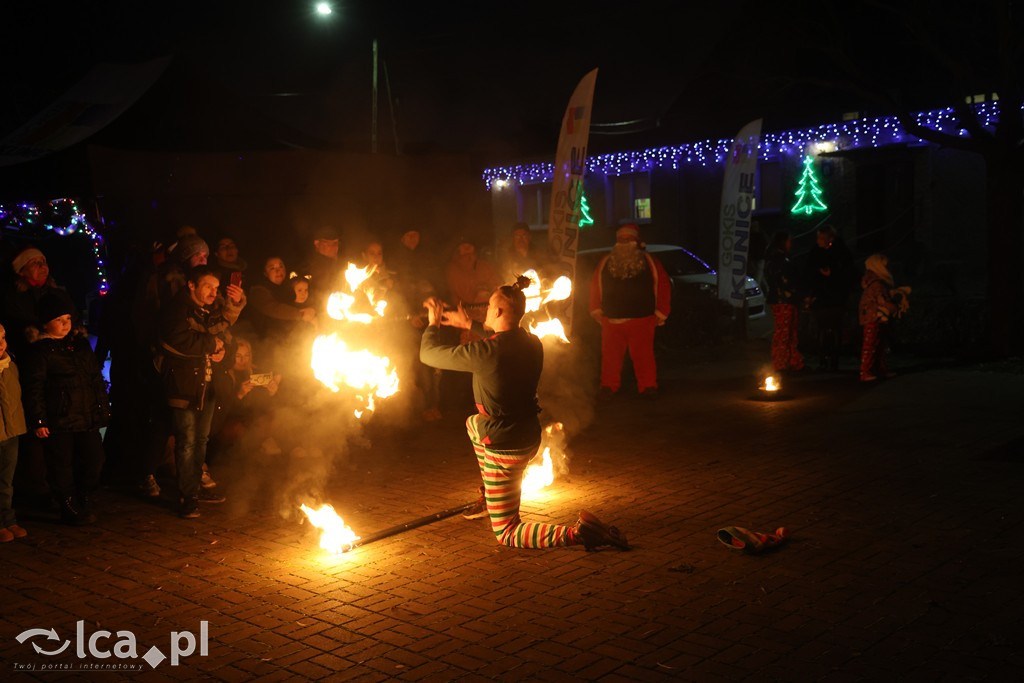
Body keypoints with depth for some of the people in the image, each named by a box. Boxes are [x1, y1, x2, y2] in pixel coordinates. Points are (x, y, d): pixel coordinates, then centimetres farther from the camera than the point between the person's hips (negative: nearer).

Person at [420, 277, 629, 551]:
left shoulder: (486, 352, -24)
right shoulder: (531, 343, -3)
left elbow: (429, 354, -11)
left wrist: (433, 323, 9)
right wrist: (468, 324, 31)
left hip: (505, 448, -8)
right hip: (529, 437, 8)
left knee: (505, 534, 5)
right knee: (474, 423, 36)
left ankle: (576, 533, -15)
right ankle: (490, 499, 42)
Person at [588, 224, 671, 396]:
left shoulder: (649, 262, 6)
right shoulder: (605, 263, 11)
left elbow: (664, 286, 4)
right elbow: (595, 286, 14)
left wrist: (661, 313, 0)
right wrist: (597, 311, 9)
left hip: (642, 320, -2)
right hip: (611, 321, 2)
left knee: (643, 356, -5)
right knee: (611, 356, 4)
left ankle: (648, 386, 2)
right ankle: (609, 386, 12)